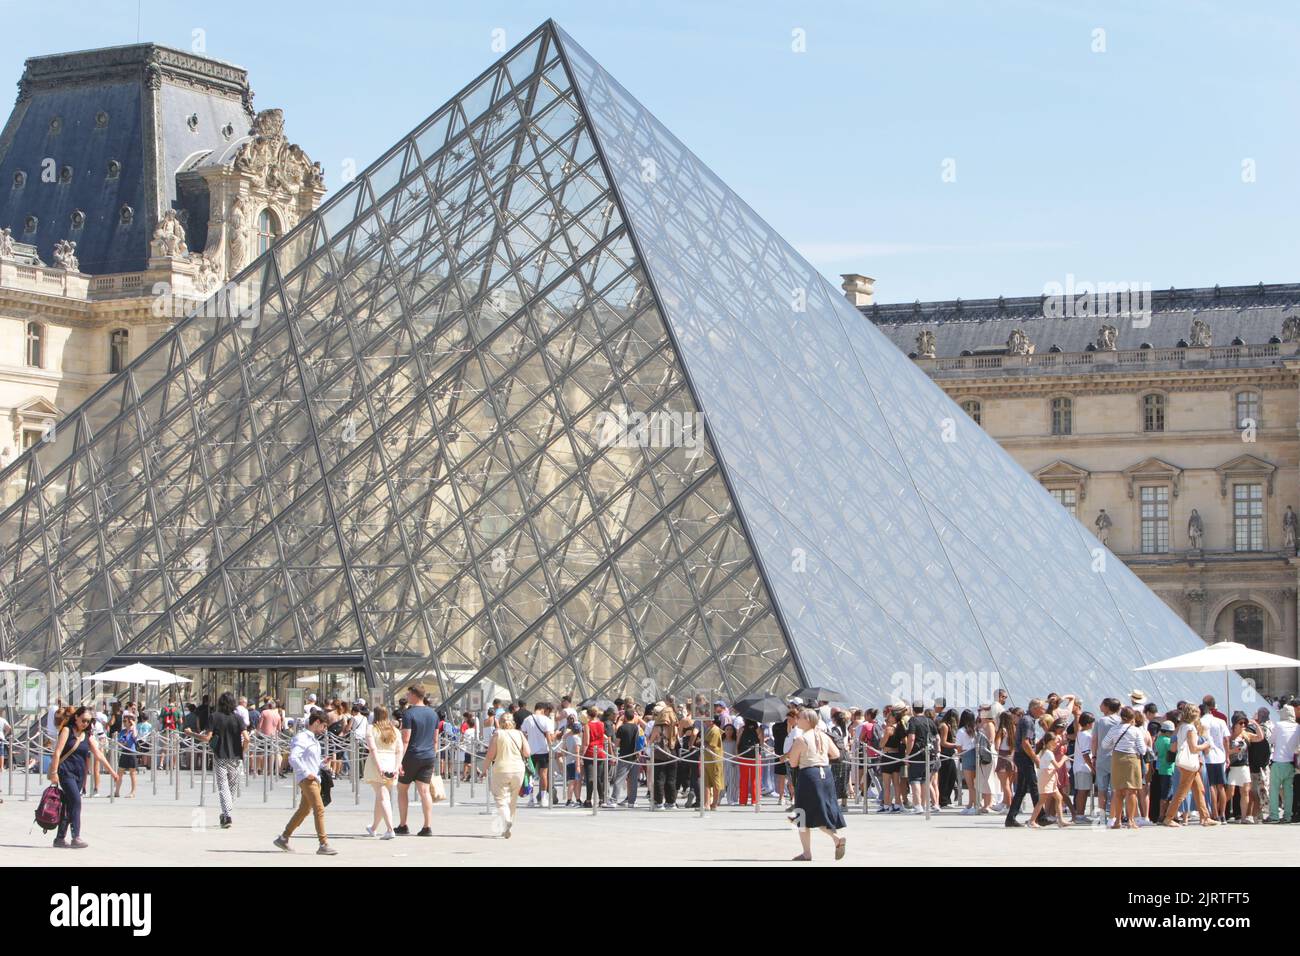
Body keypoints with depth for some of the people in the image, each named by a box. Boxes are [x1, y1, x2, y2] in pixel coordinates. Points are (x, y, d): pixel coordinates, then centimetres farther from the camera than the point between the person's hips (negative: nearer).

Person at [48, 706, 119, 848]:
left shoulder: (88, 736, 13)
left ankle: (60, 838, 16)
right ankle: (76, 837, -21)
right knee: (76, 801, -18)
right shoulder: (67, 730, -2)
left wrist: (113, 772, 5)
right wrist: (54, 772, -15)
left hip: (79, 774, 6)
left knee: (69, 805, 8)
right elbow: (57, 752, -7)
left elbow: (98, 755, 11)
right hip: (66, 771, -6)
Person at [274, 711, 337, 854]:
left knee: (304, 810, 15)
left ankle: (283, 838, 25)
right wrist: (306, 773, -21)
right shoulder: (301, 737, -11)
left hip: (315, 779, 10)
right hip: (306, 779, -10)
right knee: (319, 809, -15)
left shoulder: (314, 739, 20)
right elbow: (293, 758, -21)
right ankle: (324, 844, -17)